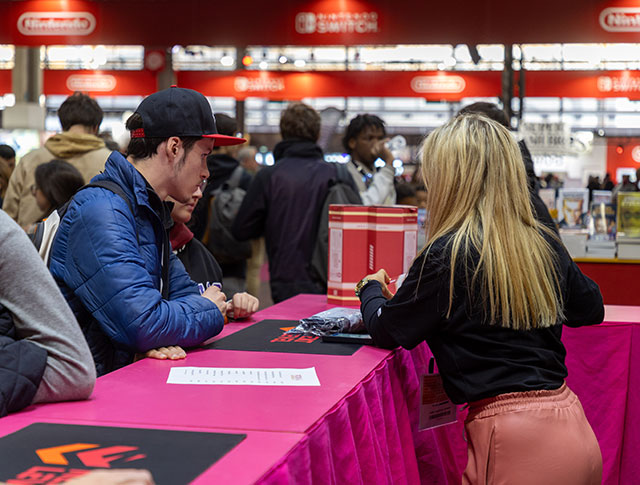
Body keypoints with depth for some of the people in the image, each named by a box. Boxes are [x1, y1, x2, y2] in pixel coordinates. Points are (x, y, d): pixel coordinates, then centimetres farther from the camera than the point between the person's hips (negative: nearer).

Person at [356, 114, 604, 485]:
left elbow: (388, 332, 2)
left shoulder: (448, 255, -13)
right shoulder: (545, 244, 5)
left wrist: (371, 288, 23)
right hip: (572, 426, 7)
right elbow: (591, 309, 23)